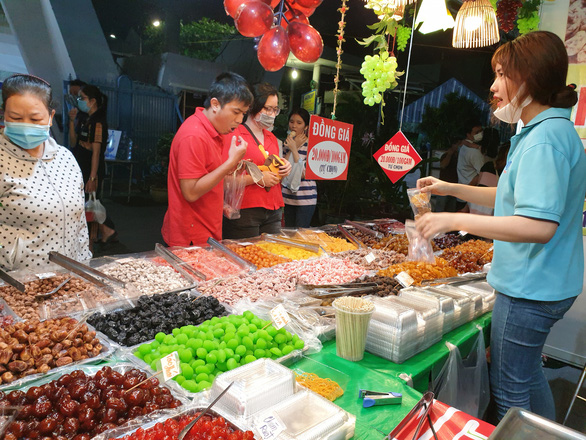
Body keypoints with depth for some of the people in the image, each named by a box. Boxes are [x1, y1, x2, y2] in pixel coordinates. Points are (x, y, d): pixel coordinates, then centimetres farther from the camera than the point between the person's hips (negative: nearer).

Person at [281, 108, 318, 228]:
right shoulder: (287, 142, 9)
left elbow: (304, 173, -15)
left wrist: (294, 149, -18)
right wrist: (295, 146, -5)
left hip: (305, 198, -5)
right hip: (288, 197, 5)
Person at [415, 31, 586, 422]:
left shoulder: (545, 138, -21)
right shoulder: (555, 130, 13)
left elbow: (539, 225, -31)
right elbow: (518, 198, 20)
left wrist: (455, 220, -27)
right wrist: (451, 189, 13)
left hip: (528, 290, -10)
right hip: (545, 284, 10)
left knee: (510, 393, 6)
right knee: (529, 374, 26)